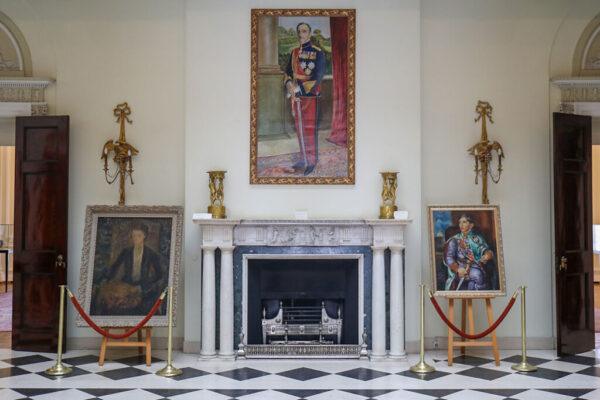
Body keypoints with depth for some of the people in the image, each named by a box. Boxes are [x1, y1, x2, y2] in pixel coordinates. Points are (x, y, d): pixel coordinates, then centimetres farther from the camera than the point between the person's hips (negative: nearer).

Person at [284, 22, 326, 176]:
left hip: (311, 94, -6)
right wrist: (289, 85, -10)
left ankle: (312, 161, 5)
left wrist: (300, 88, -18)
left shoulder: (317, 53, -6)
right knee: (299, 128, 11)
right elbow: (288, 72, 11)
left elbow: (319, 76, -13)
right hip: (296, 95, 6)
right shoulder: (294, 52, 12)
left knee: (310, 128, -4)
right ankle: (303, 159, 22)